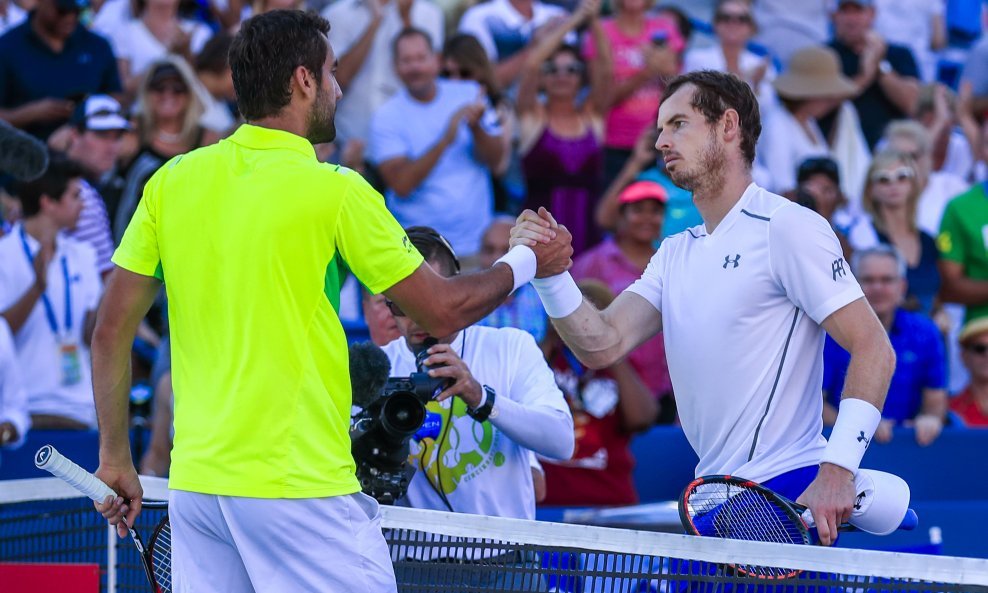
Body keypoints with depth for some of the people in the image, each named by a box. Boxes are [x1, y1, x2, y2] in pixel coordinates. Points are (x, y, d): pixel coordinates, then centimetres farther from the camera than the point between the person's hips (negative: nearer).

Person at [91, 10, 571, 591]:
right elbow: (442, 311, 0)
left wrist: (115, 458, 16)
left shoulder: (171, 181, 6)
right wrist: (524, 263, 18)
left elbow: (111, 331, 7)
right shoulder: (334, 190, -8)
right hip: (300, 488, -6)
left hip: (194, 484, 6)